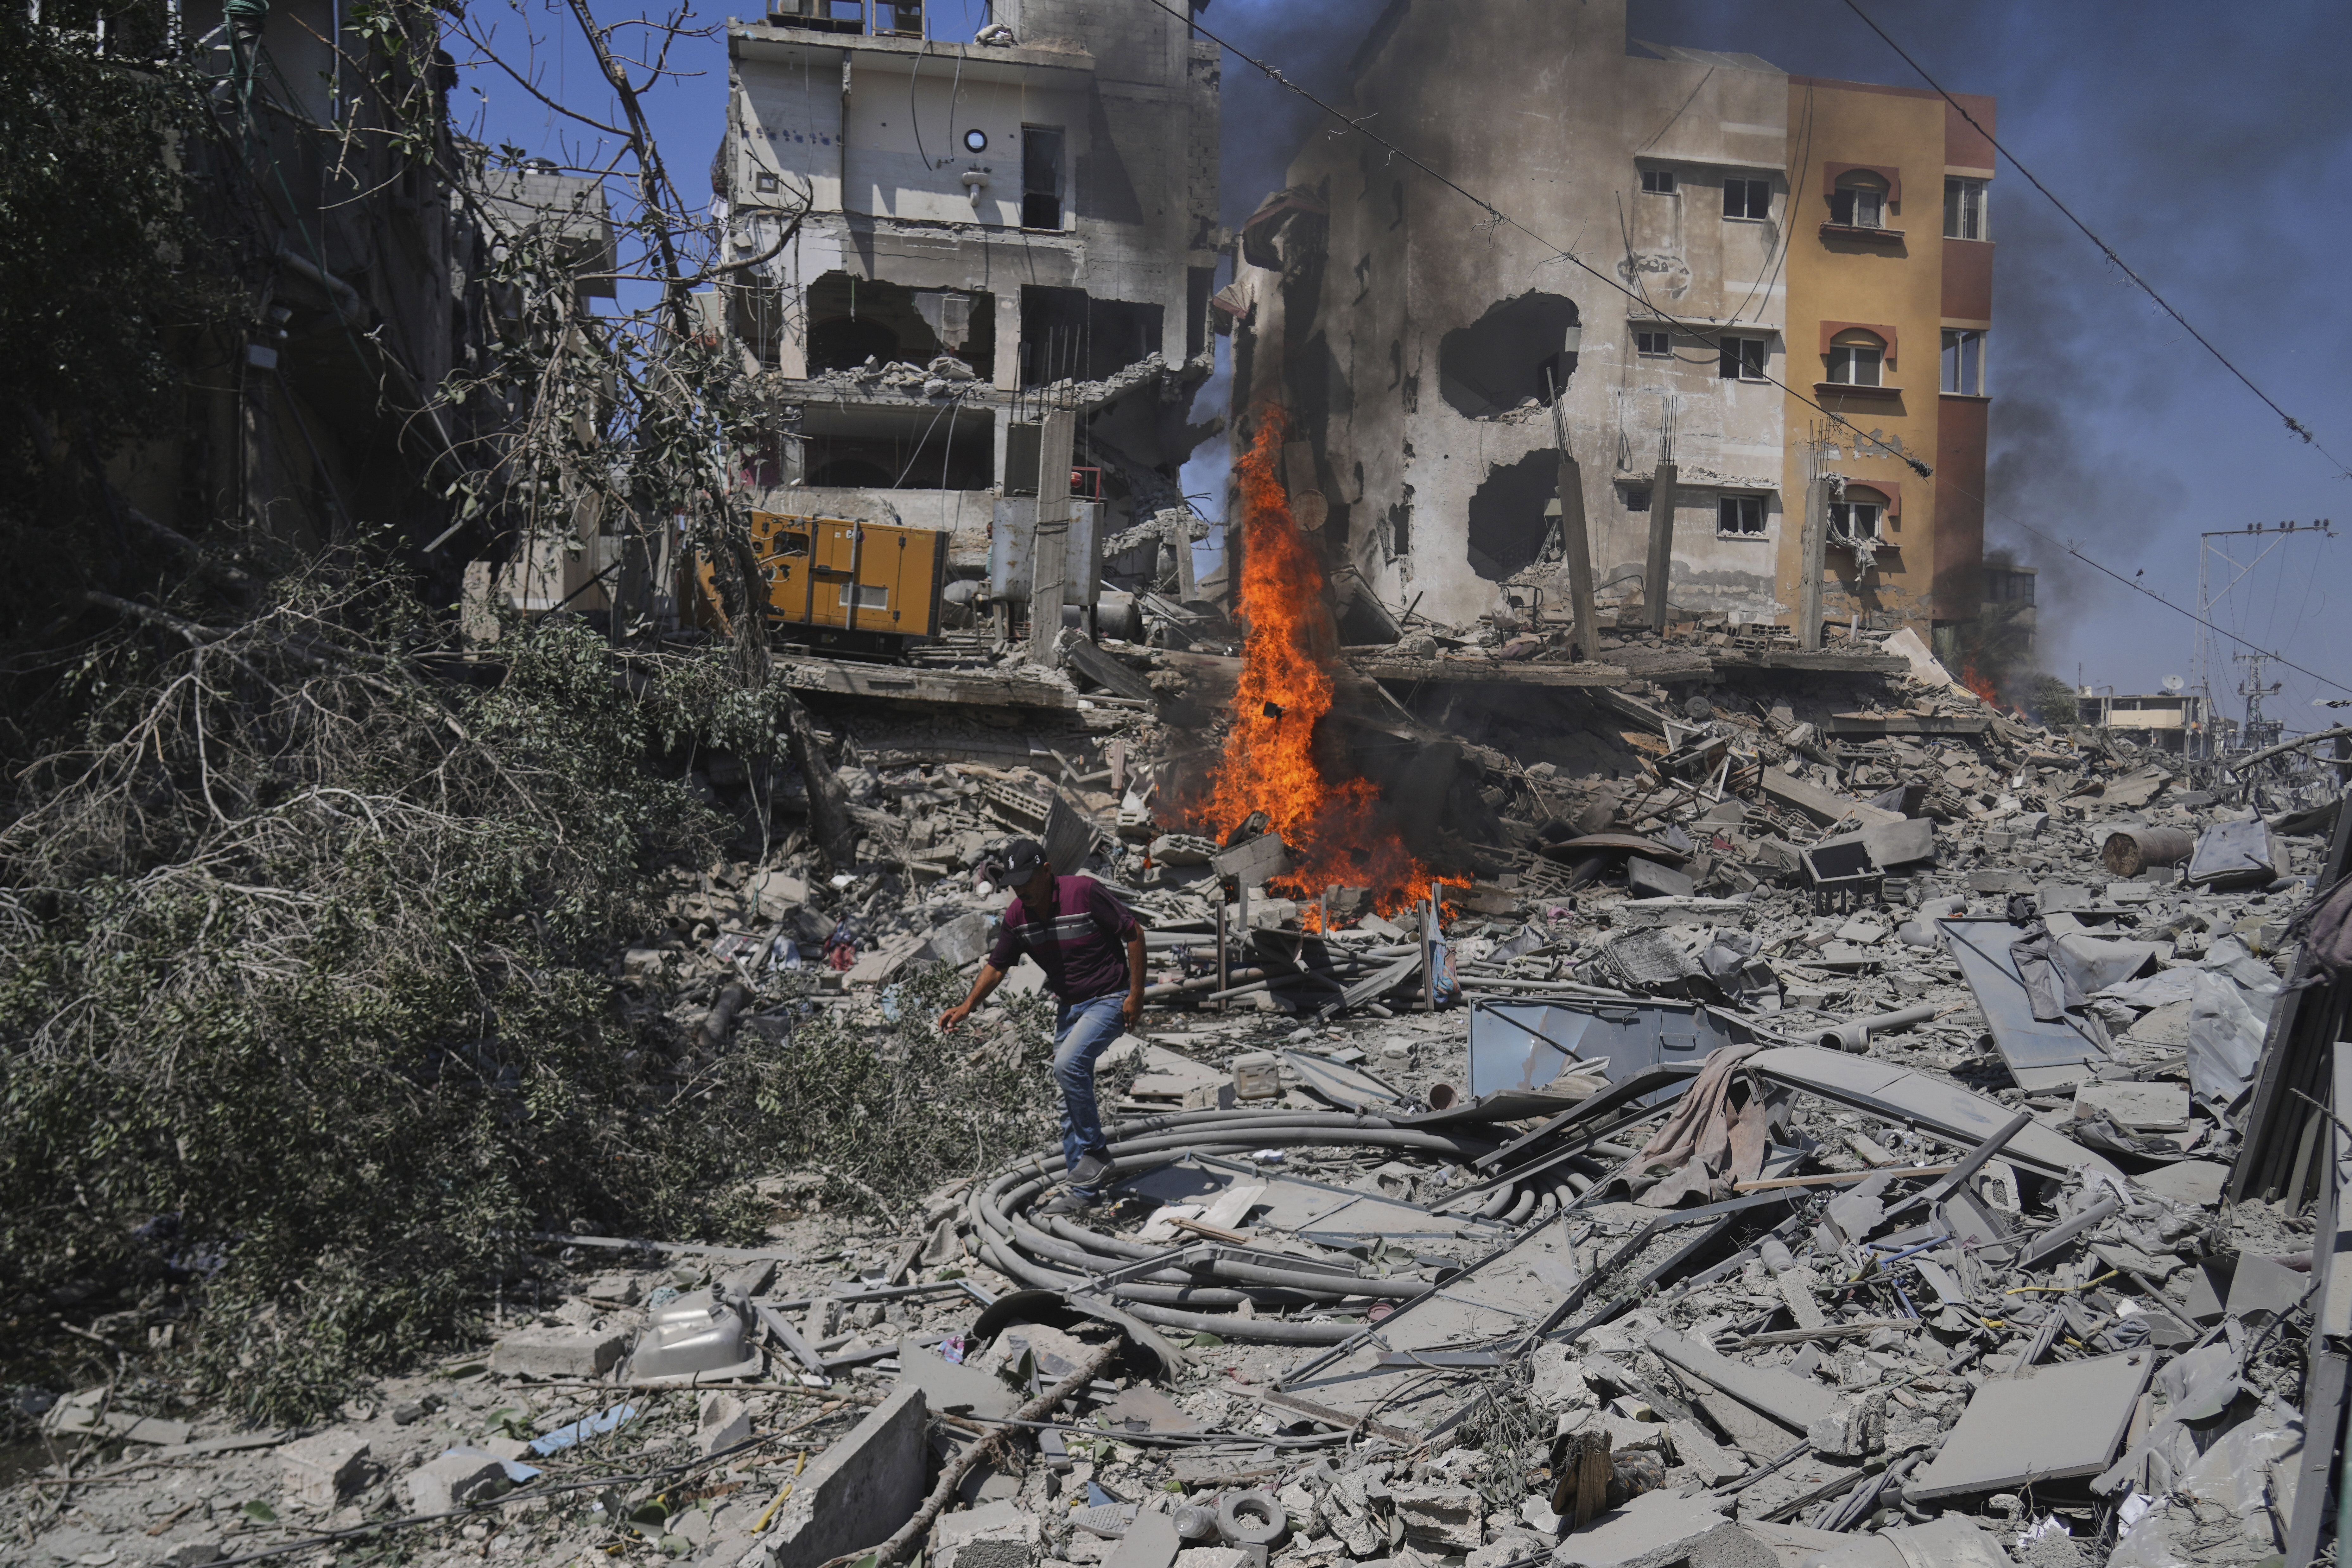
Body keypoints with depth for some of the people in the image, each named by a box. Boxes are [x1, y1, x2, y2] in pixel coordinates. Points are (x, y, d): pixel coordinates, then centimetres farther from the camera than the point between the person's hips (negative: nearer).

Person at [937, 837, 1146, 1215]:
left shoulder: (1085, 893, -21)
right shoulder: (1018, 915, -2)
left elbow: (1134, 934, -14)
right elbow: (997, 966, 7)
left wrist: (1136, 994, -15)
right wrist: (967, 1006, -7)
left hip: (1109, 1000, -7)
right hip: (1069, 1006, 7)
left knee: (1068, 1064, -28)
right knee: (1071, 1101, 7)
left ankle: (1096, 1153, -11)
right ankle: (1084, 1191, 15)